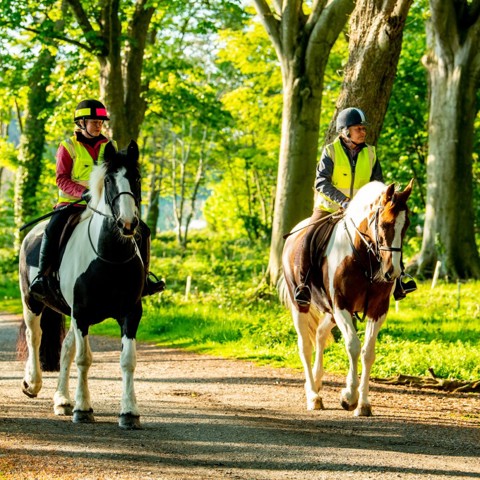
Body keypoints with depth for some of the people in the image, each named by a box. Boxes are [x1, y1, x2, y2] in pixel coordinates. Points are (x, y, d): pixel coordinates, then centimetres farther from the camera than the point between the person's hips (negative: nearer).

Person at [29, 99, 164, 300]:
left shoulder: (110, 146, 12)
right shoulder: (68, 147, 0)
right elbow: (62, 179, -8)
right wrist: (83, 192, -24)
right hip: (73, 204, -4)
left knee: (142, 230, -4)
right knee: (53, 229, -33)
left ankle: (143, 276, 11)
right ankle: (41, 276, -22)